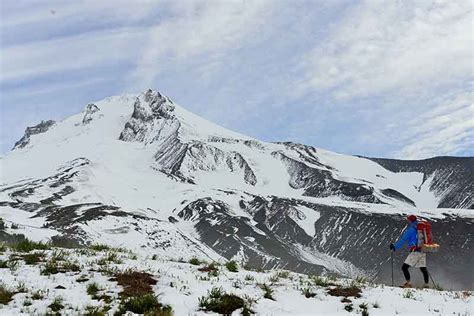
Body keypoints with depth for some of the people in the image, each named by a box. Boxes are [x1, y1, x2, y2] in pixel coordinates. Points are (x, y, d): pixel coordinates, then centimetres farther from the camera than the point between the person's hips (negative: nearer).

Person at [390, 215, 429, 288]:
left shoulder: (411, 229, -5)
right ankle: (426, 285, 16)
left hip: (415, 251, -8)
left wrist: (395, 247, -3)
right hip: (423, 251, 8)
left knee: (404, 267, -6)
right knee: (423, 269, 14)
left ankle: (408, 283, -13)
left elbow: (403, 240, -8)